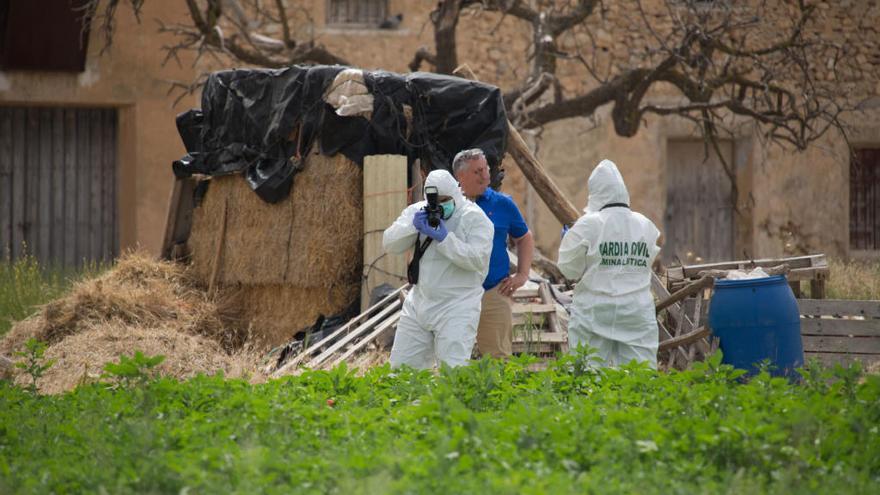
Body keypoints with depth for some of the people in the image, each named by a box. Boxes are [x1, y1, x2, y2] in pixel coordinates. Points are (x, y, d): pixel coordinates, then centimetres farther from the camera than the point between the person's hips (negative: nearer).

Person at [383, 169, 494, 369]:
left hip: (456, 308, -6)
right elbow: (389, 243, 2)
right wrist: (413, 227, -15)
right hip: (419, 304, 6)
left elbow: (478, 260, -20)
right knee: (401, 366, 8)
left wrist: (444, 238, -23)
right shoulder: (417, 212, 7)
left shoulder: (475, 218, -8)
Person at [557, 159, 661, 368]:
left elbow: (570, 269, -3)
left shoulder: (587, 225, -8)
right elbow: (649, 261, 12)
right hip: (637, 311, 3)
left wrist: (567, 239, 14)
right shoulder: (645, 225, 3)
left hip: (594, 311, -3)